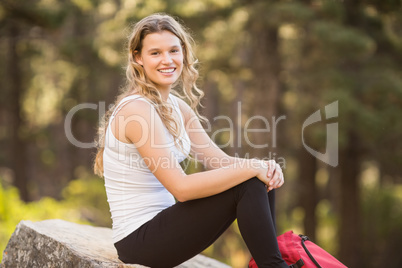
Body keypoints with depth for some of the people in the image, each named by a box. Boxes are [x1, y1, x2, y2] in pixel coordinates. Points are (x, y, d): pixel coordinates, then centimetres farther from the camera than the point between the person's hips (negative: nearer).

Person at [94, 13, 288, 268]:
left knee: (261, 178, 0)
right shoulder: (137, 109, -19)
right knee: (246, 186, -18)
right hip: (139, 240, -8)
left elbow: (221, 160, 7)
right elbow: (181, 187, -24)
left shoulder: (178, 107, 9)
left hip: (162, 224, 9)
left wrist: (264, 167, -14)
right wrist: (251, 168, -21)